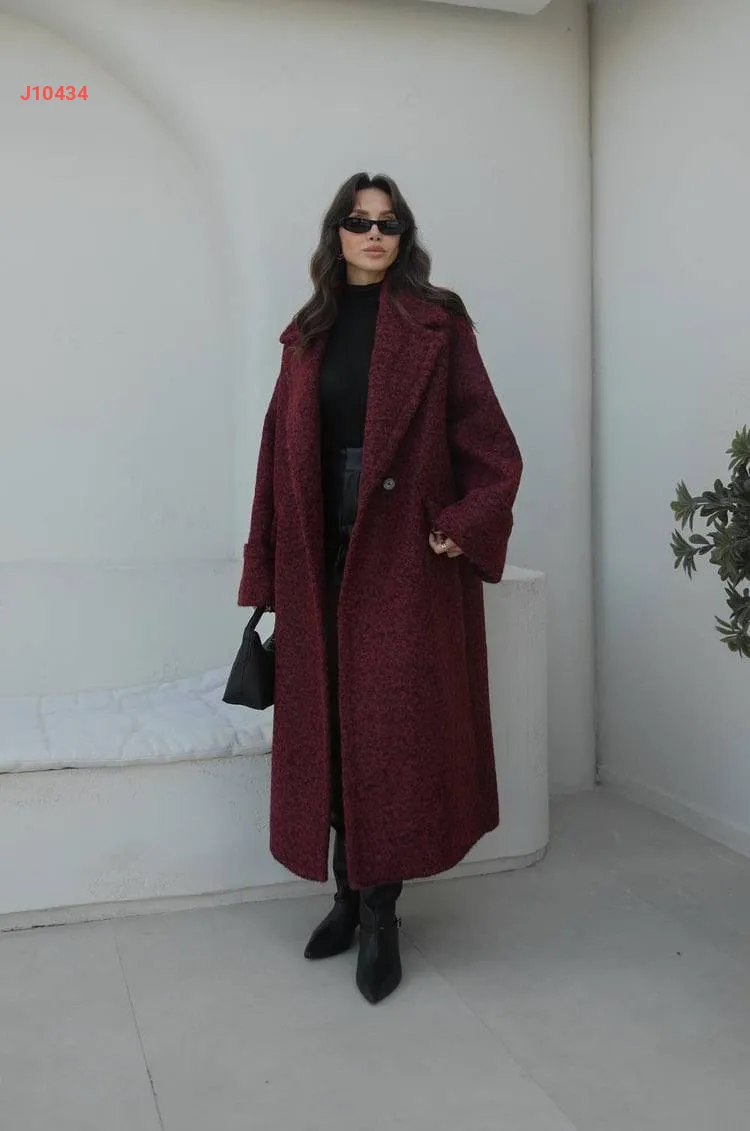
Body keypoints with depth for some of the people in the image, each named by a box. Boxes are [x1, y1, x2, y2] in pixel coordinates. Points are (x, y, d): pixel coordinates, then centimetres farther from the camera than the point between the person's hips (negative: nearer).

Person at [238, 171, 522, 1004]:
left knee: (394, 728, -1)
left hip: (408, 554, -3)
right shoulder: (307, 334, 12)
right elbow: (280, 454, 8)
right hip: (323, 555, 4)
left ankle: (379, 913, 11)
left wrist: (466, 526, -15)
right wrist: (268, 571, 4)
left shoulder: (438, 323, 2)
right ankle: (351, 894, 23)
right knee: (332, 727, 8)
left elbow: (490, 444, -2)